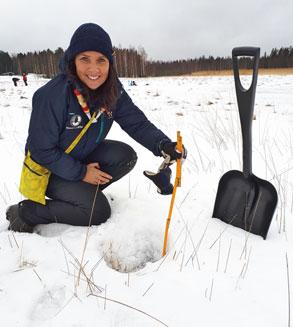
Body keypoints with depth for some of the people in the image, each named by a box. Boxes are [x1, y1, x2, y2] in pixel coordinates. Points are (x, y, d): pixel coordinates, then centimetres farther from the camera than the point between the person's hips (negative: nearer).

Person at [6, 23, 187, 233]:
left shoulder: (112, 90, -13)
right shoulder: (52, 95, -30)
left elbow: (137, 122, -14)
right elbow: (41, 150, -23)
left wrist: (163, 145, -32)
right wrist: (80, 173, -20)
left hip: (84, 156, 6)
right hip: (48, 168, -6)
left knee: (125, 156, -17)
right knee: (98, 211, -18)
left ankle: (83, 191, 3)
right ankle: (25, 212, -3)